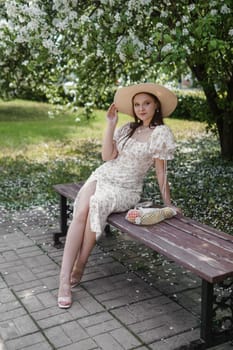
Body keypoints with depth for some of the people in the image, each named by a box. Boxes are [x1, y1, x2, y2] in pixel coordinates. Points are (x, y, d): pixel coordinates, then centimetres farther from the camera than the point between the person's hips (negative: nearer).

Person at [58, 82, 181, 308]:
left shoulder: (161, 133, -5)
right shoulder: (127, 129, 12)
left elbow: (160, 171, -3)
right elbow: (107, 156, 1)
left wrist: (168, 204, -3)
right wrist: (110, 124, -2)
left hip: (126, 189, -4)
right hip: (102, 176, 4)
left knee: (97, 205, -34)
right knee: (81, 211, -26)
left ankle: (79, 267, -16)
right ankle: (65, 279, -28)